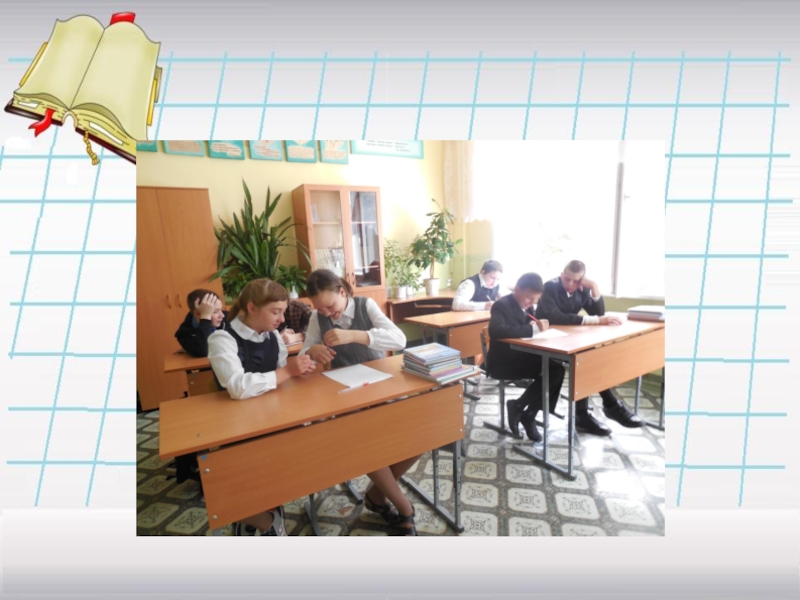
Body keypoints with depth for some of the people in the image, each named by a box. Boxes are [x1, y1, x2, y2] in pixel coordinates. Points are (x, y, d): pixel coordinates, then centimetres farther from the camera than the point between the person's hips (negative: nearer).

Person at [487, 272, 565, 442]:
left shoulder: (526, 306, 10)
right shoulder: (502, 305, -17)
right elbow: (496, 331, -35)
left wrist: (539, 326, -10)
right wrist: (533, 329, -36)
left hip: (521, 356, 9)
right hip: (502, 362, -9)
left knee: (557, 369, -13)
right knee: (551, 370, -22)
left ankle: (528, 414, 1)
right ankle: (518, 407, -3)